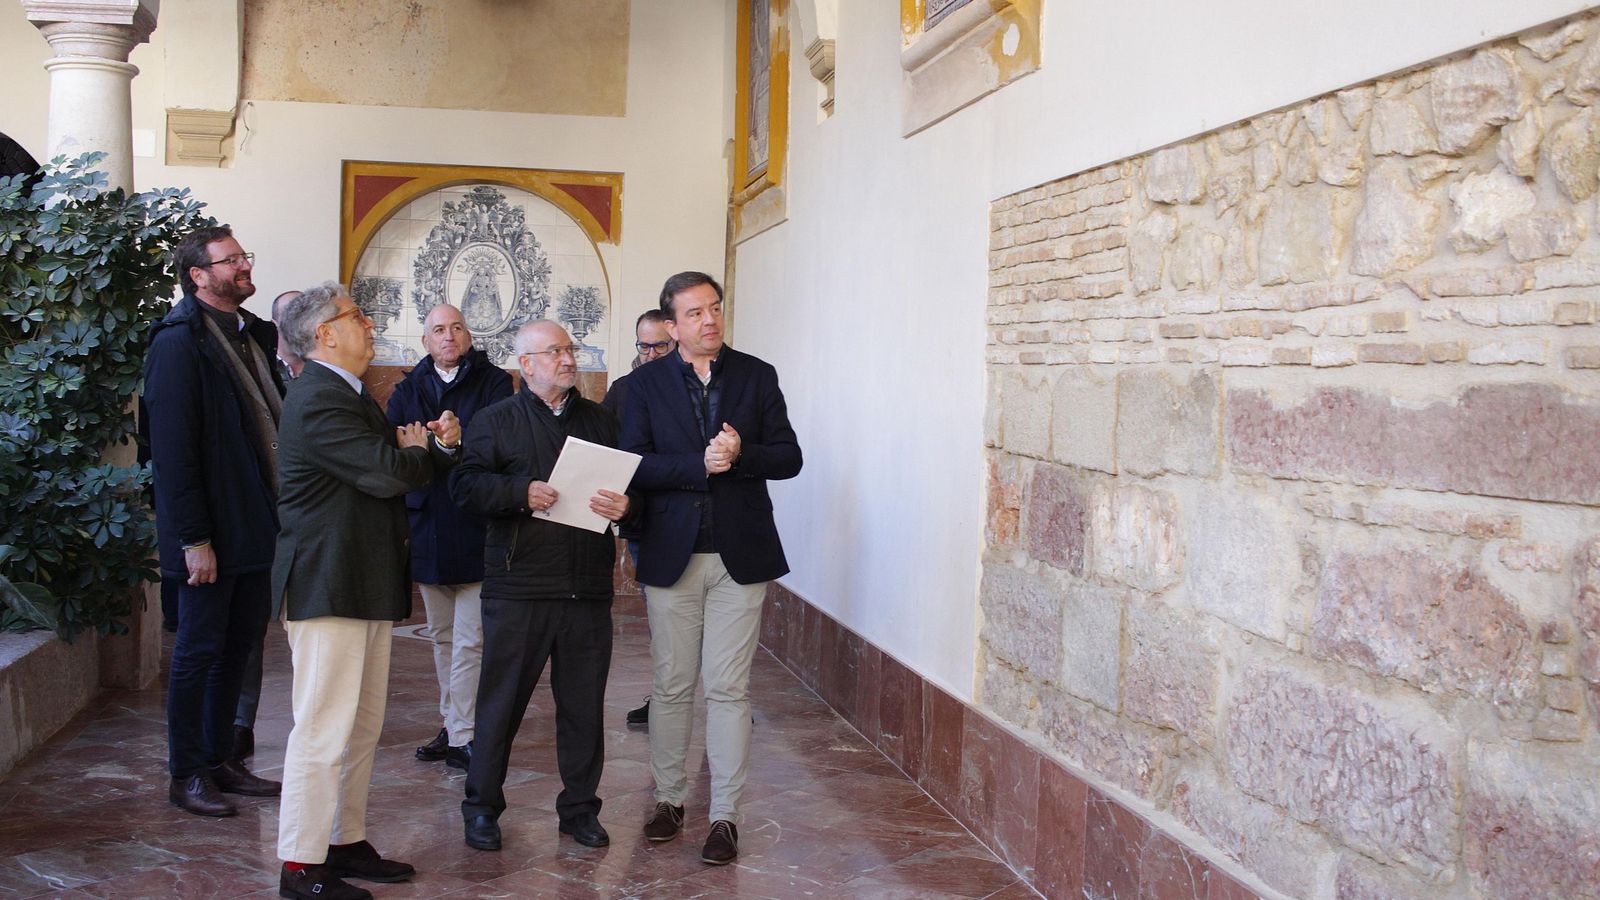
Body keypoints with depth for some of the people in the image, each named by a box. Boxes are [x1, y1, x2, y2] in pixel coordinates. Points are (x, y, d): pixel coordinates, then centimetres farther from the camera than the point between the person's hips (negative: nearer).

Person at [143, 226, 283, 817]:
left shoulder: (255, 335, 12)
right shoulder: (179, 342, -12)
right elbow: (173, 449, -17)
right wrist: (193, 539, -19)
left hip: (257, 528, 8)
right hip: (213, 534, -8)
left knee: (238, 647, 14)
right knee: (199, 651, 2)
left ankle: (220, 761, 26)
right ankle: (186, 777, 14)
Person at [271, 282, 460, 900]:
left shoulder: (348, 396, 19)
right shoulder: (319, 402, -16)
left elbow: (408, 466, 17)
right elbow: (387, 473, -25)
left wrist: (437, 443, -4)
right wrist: (423, 447, -3)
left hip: (363, 587, 11)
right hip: (329, 587, -11)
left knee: (362, 726, 16)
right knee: (324, 729, -6)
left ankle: (345, 843, 25)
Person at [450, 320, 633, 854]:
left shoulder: (601, 420, 15)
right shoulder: (496, 420, 5)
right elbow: (465, 485, -5)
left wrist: (625, 506, -6)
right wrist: (522, 492, -20)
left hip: (588, 589, 3)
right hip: (519, 585, -3)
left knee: (584, 703, 8)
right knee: (501, 699, 3)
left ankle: (580, 807, 21)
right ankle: (482, 806, 17)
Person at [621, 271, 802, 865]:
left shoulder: (757, 376, 4)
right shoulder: (647, 382, 2)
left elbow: (789, 458, 2)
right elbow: (633, 465, -7)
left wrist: (741, 453, -16)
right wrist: (699, 464, -20)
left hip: (738, 554, 0)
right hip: (671, 554, 0)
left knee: (728, 689, 2)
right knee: (670, 687, 9)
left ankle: (725, 815, 9)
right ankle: (669, 799, 24)